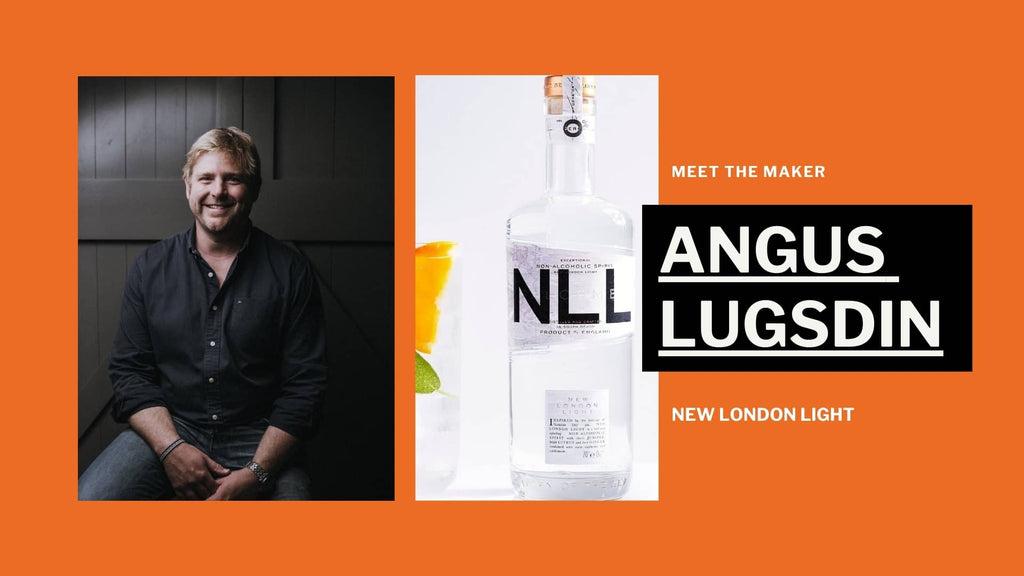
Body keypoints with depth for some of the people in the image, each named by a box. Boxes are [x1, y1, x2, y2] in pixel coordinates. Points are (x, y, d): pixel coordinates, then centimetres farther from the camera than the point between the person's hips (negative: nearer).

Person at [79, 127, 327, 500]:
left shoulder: (290, 272, 0)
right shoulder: (150, 267, 7)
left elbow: (305, 385, -2)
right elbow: (130, 371, 6)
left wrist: (255, 473, -14)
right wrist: (172, 448, -11)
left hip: (258, 440, -1)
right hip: (165, 429, 2)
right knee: (87, 498, -20)